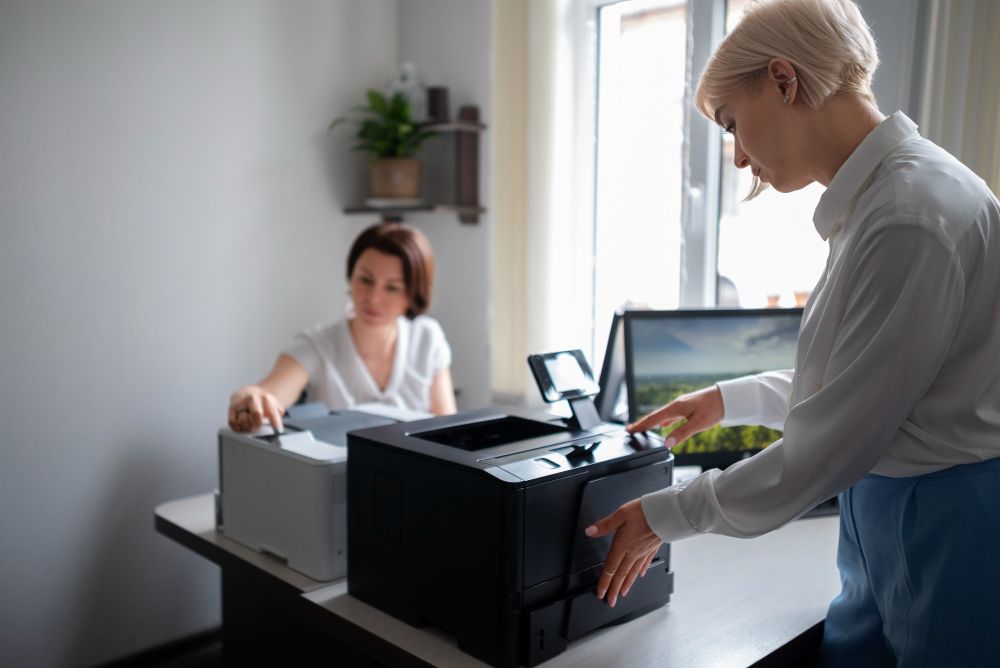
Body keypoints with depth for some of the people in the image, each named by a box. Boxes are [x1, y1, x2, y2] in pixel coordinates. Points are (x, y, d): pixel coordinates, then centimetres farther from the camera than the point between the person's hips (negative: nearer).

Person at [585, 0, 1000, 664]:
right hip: (882, 530, 8)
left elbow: (825, 451, -21)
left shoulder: (913, 213, -23)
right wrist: (730, 398, 20)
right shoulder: (872, 196, 6)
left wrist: (666, 517, -11)